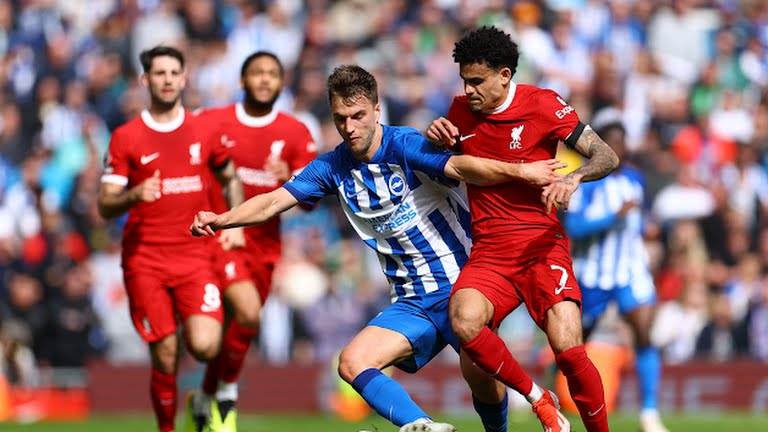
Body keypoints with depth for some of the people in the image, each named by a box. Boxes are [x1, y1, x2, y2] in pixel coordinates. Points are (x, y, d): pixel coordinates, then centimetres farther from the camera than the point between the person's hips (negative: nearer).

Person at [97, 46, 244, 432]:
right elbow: (105, 207, 0)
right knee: (165, 359, -5)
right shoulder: (126, 138, 2)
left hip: (195, 256, 1)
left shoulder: (204, 131, 8)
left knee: (204, 346, -18)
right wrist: (135, 195, -21)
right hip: (144, 259, -1)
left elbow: (230, 178, 24)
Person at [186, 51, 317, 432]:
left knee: (232, 331, 8)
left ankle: (204, 401, 31)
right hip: (219, 238, -3)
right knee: (248, 313, -23)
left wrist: (290, 180, -22)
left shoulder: (295, 134, 2)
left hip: (264, 243, 3)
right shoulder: (210, 123, -3)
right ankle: (226, 394, -3)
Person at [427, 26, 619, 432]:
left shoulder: (541, 105, -4)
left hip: (542, 246, -3)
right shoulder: (460, 110, 8)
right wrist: (436, 138, 3)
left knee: (567, 348, -23)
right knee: (464, 322, -29)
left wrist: (572, 177, -26)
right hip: (489, 253, 3)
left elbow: (607, 156, -4)